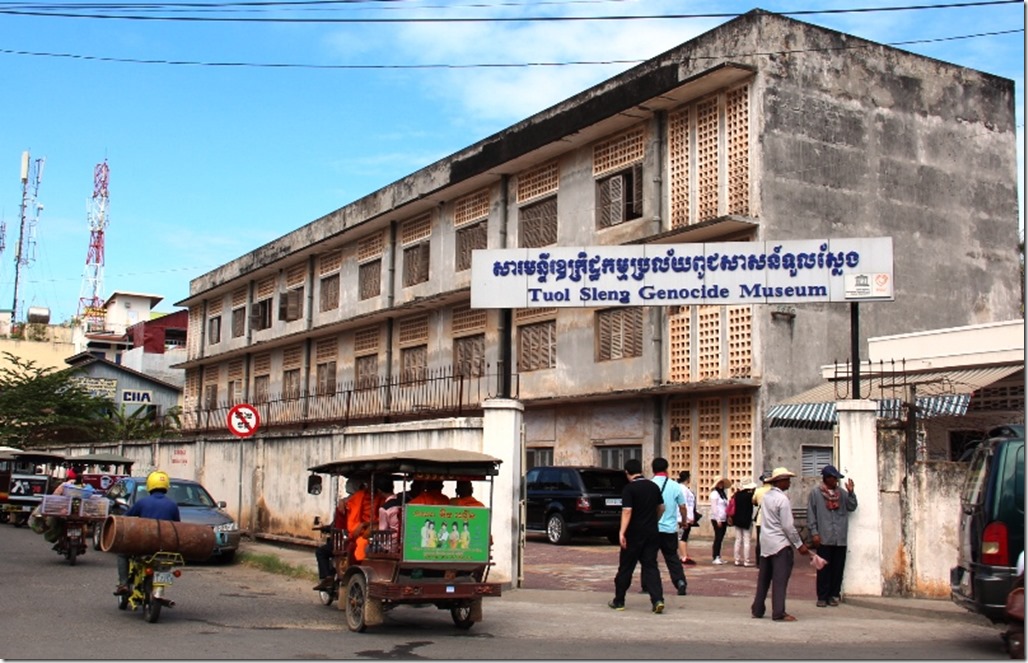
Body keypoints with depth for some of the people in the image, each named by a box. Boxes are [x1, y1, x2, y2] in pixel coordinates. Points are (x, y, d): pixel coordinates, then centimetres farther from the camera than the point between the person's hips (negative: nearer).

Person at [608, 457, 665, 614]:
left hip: (634, 534, -5)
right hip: (651, 533, 5)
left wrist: (622, 532, -24)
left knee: (626, 567, 7)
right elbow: (661, 508, 17)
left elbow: (627, 511, -21)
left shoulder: (629, 488, -12)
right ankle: (657, 599, -11)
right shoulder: (653, 486, 7)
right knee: (651, 566, 5)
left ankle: (619, 601, 16)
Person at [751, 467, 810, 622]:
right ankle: (779, 613, -6)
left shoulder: (766, 496, 9)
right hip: (780, 544, -8)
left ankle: (757, 609, 19)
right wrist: (799, 544, -9)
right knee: (780, 579, -5)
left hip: (765, 542, 8)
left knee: (764, 578, 14)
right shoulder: (782, 500, -15)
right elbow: (788, 526, -17)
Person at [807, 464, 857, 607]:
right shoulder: (815, 493, 1)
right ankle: (822, 596, 7)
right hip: (824, 538, -3)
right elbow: (811, 514, 0)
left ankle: (834, 595, 16)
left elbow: (852, 507, 5)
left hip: (840, 538, 3)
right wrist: (814, 532, -6)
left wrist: (851, 493, -7)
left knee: (838, 568, 6)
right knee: (824, 568, 0)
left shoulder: (842, 492, 11)